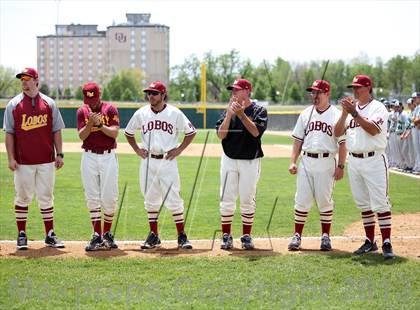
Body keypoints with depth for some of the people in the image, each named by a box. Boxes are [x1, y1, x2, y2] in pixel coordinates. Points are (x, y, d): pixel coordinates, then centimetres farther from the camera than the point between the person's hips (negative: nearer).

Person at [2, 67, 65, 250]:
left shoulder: (49, 103, 6)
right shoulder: (13, 105, 2)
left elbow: (56, 131, 8)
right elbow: (9, 133, 1)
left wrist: (59, 154, 1)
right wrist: (11, 158, -7)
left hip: (46, 160, 1)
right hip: (23, 161, -1)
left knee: (46, 198, 6)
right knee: (23, 197, 4)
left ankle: (50, 235, 12)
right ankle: (21, 235, 13)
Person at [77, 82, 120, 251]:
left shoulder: (110, 109, 0)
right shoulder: (82, 111, 6)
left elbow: (114, 133, -9)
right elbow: (82, 136, -3)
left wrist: (100, 124, -21)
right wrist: (90, 123, -18)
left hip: (108, 157, -2)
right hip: (89, 157, 2)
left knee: (109, 198, -3)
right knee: (92, 198, -1)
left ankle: (107, 234, 13)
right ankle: (97, 236, 3)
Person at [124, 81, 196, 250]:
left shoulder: (175, 113, -3)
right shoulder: (141, 113, 5)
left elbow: (191, 132, 5)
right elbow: (128, 132, 19)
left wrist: (179, 150, -3)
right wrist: (137, 149, 8)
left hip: (168, 161, -3)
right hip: (148, 161, 3)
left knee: (173, 199, -6)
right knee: (150, 200, 8)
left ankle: (182, 236, 2)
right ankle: (153, 236, 17)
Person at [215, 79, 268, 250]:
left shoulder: (259, 111, -2)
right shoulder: (228, 111, 6)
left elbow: (256, 131, -18)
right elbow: (221, 134, -6)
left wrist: (241, 114, -24)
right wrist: (229, 114, -15)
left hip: (250, 161, -2)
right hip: (229, 160, 2)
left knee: (247, 200, 2)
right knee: (227, 199, 1)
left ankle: (246, 236, 12)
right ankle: (226, 236, 9)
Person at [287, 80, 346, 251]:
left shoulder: (336, 115, -1)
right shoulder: (305, 114, 11)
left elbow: (342, 143, -4)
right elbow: (298, 140, 13)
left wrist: (341, 166, -10)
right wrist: (292, 161, 4)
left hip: (326, 162, -3)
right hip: (306, 161, 4)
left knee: (325, 200, 1)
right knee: (302, 200, 3)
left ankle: (325, 236, 12)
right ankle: (297, 236, 9)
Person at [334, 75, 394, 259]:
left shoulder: (378, 107, -4)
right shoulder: (351, 108, 13)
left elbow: (373, 130, -21)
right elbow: (337, 133, 5)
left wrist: (354, 113, -22)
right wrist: (345, 113, -7)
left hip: (374, 160, -6)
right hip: (353, 160, 6)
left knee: (380, 203, -9)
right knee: (363, 204, 11)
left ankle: (386, 244, -8)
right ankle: (370, 242, 18)